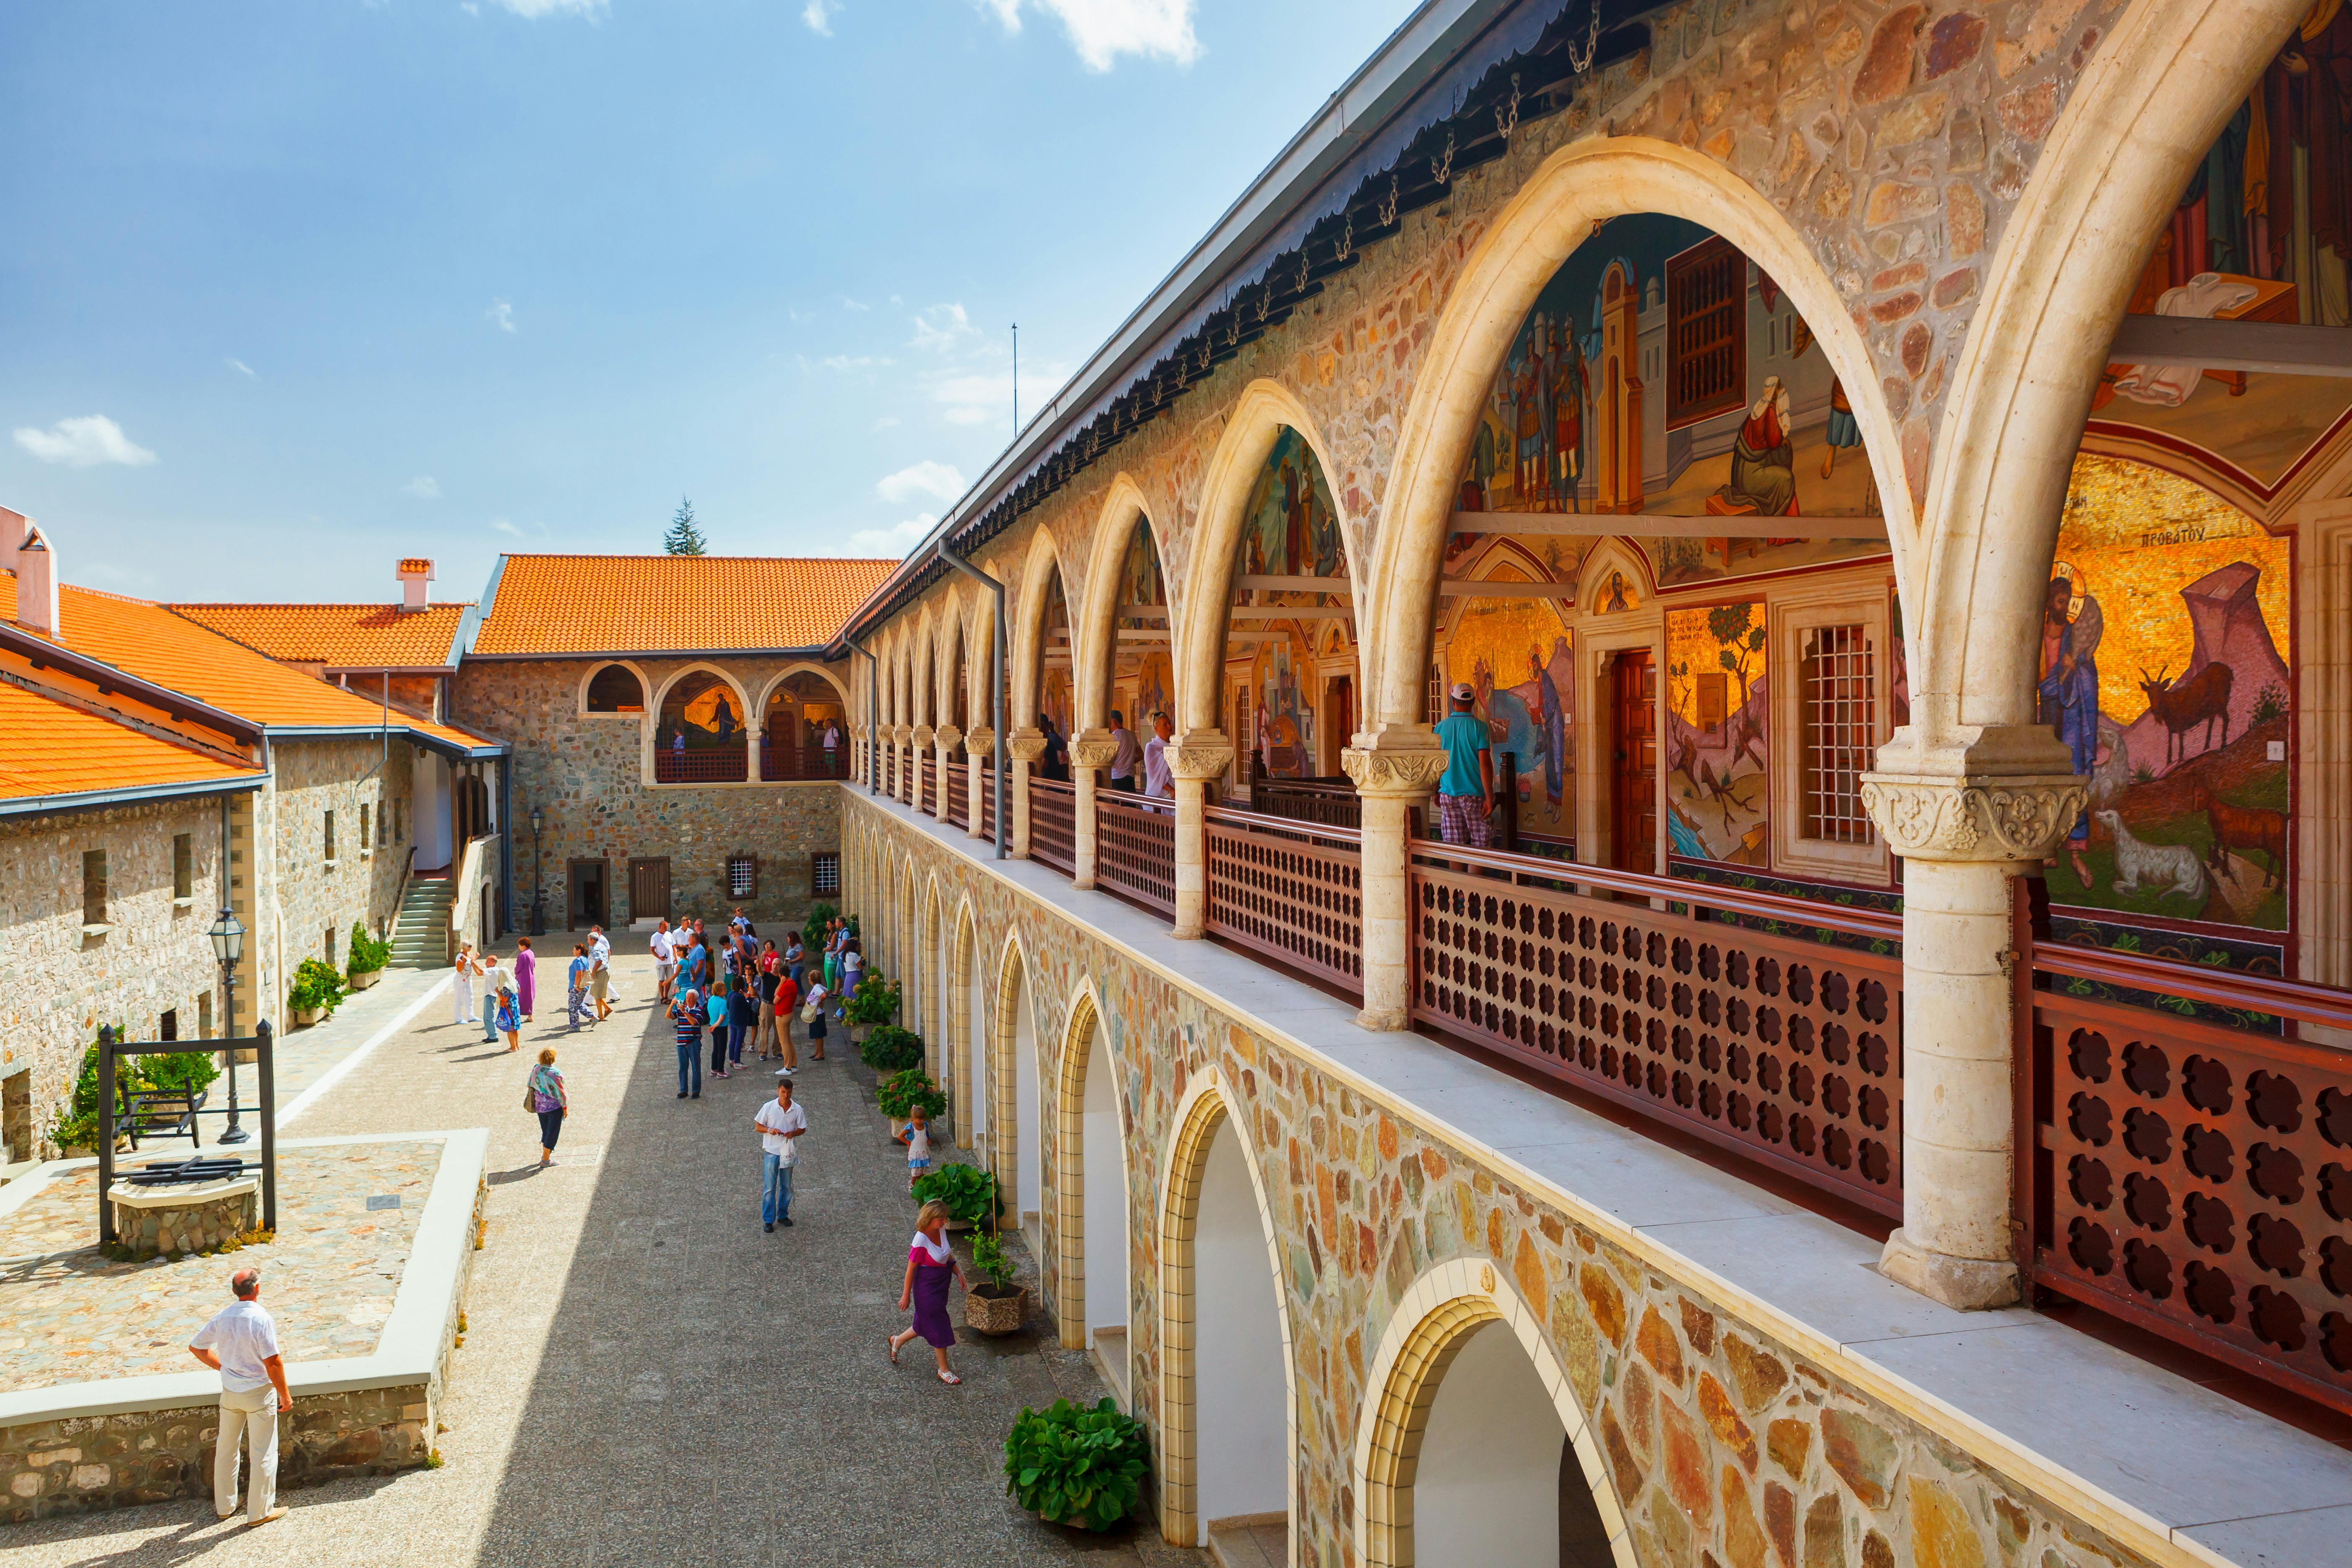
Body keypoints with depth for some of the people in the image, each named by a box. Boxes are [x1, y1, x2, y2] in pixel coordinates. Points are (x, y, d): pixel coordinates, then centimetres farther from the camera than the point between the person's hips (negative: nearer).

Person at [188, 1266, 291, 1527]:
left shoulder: (221, 1317, -4)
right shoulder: (261, 1319, -22)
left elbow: (196, 1347, 9)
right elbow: (272, 1363, -21)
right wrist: (285, 1395, -10)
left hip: (230, 1391, 6)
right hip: (258, 1392, -6)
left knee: (226, 1449, 19)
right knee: (263, 1452, 6)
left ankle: (224, 1506, 32)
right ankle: (259, 1511, 12)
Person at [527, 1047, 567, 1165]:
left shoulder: (536, 1070, -6)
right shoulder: (554, 1074, -24)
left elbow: (530, 1086, 6)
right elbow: (560, 1092, -17)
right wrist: (565, 1107, -5)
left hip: (540, 1106, 6)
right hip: (554, 1107, -6)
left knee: (545, 1131, 22)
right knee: (552, 1133, 7)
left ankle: (545, 1155, 34)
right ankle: (546, 1160, 12)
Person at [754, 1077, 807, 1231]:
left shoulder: (797, 1110, -3)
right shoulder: (768, 1107, -7)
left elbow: (803, 1130, 5)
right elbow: (758, 1126, 0)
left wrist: (793, 1133, -16)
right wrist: (769, 1130, -20)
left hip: (788, 1153, 2)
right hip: (771, 1152, -2)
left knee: (787, 1187, 13)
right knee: (769, 1188, 0)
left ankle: (783, 1215, 28)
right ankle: (768, 1220, 8)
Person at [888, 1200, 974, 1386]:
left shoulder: (941, 1232, -4)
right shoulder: (921, 1241, -27)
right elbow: (911, 1269, -18)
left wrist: (959, 1274, 7)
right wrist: (906, 1296, -12)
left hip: (941, 1285, 8)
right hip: (927, 1288, -8)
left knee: (926, 1324, 22)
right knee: (939, 1327, 3)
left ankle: (897, 1341, 47)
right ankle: (944, 1370, 20)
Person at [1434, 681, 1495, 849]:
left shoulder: (1441, 727, 1)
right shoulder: (1479, 726, -8)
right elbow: (1485, 764, -12)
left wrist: (1435, 793, 19)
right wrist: (1489, 797, -9)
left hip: (1448, 795, 3)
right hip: (1474, 795, -3)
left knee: (1454, 846, 6)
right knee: (1478, 844, 7)